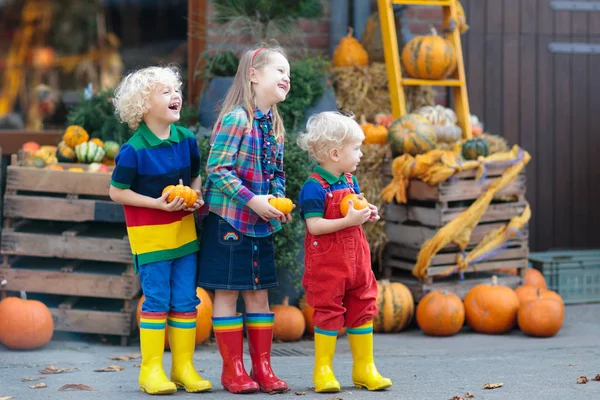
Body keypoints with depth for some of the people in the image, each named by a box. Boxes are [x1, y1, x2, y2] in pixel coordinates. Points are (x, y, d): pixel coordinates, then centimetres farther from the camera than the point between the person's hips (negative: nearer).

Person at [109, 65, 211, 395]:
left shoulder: (186, 140, 0)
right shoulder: (133, 151, -17)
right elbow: (116, 192, -11)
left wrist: (196, 196, -7)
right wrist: (158, 203, -18)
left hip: (184, 228, 5)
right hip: (149, 233, -5)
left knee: (186, 300, 7)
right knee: (157, 300, -3)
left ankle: (183, 367, 16)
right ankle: (151, 370, 6)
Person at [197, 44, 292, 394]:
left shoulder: (274, 125, 10)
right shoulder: (236, 118, -15)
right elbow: (217, 169, -19)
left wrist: (279, 199, -1)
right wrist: (252, 200, -21)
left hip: (261, 222, 8)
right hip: (228, 219, -8)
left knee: (259, 294, 10)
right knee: (227, 293, 1)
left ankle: (263, 367, 16)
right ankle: (233, 369, 8)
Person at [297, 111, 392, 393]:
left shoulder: (350, 181, 8)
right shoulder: (314, 187, -17)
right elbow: (315, 225, -23)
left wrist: (366, 214, 1)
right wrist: (349, 220, -27)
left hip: (355, 259, 8)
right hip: (326, 264, -8)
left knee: (362, 310, 11)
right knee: (328, 313, -1)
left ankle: (364, 368, 21)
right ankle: (323, 370, 8)